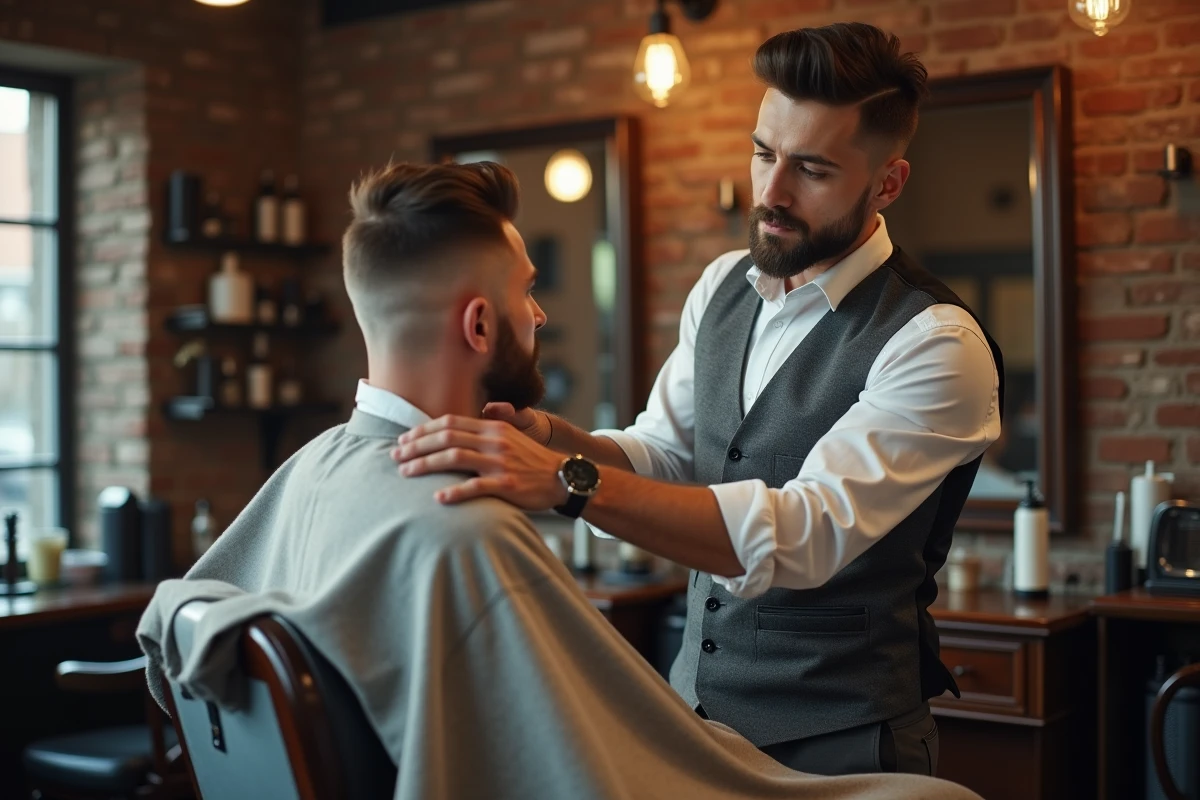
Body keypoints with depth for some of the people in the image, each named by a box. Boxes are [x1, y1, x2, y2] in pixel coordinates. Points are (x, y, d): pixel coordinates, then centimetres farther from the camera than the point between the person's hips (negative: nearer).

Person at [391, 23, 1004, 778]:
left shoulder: (937, 344, -20)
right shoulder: (723, 286, 3)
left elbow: (806, 535, -30)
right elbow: (664, 453, 4)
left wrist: (571, 481, -39)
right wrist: (555, 438, -18)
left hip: (837, 742, -5)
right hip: (699, 707, 6)